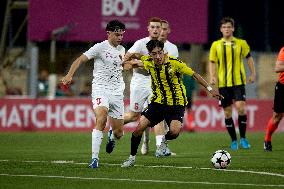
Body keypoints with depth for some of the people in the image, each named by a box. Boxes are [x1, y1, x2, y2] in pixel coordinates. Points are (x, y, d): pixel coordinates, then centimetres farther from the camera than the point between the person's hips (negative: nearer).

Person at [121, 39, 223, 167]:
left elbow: (194, 75, -9)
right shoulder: (148, 63, -4)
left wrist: (210, 89, -10)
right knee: (139, 128, -7)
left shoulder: (175, 63, -17)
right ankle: (132, 157, 13)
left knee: (174, 131, -25)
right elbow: (137, 56, 20)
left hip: (176, 104, -4)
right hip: (157, 102, 4)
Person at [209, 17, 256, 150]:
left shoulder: (241, 43, 3)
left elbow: (249, 58, 13)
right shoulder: (216, 45, 6)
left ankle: (243, 138, -2)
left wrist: (253, 74, 7)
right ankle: (234, 140, 15)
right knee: (227, 112, 3)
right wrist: (212, 76, -5)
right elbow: (212, 62, 9)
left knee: (240, 108, -16)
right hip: (223, 83, 2)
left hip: (238, 81, -2)